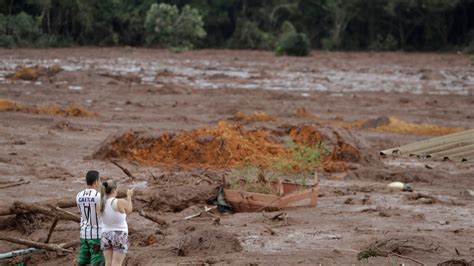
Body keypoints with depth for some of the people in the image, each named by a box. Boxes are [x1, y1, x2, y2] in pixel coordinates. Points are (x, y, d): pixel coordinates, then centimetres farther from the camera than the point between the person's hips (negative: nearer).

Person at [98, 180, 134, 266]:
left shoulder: (101, 204, -3)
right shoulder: (120, 202, -18)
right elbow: (129, 210, 2)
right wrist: (129, 196, 16)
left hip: (106, 236, 5)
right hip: (120, 237, -5)